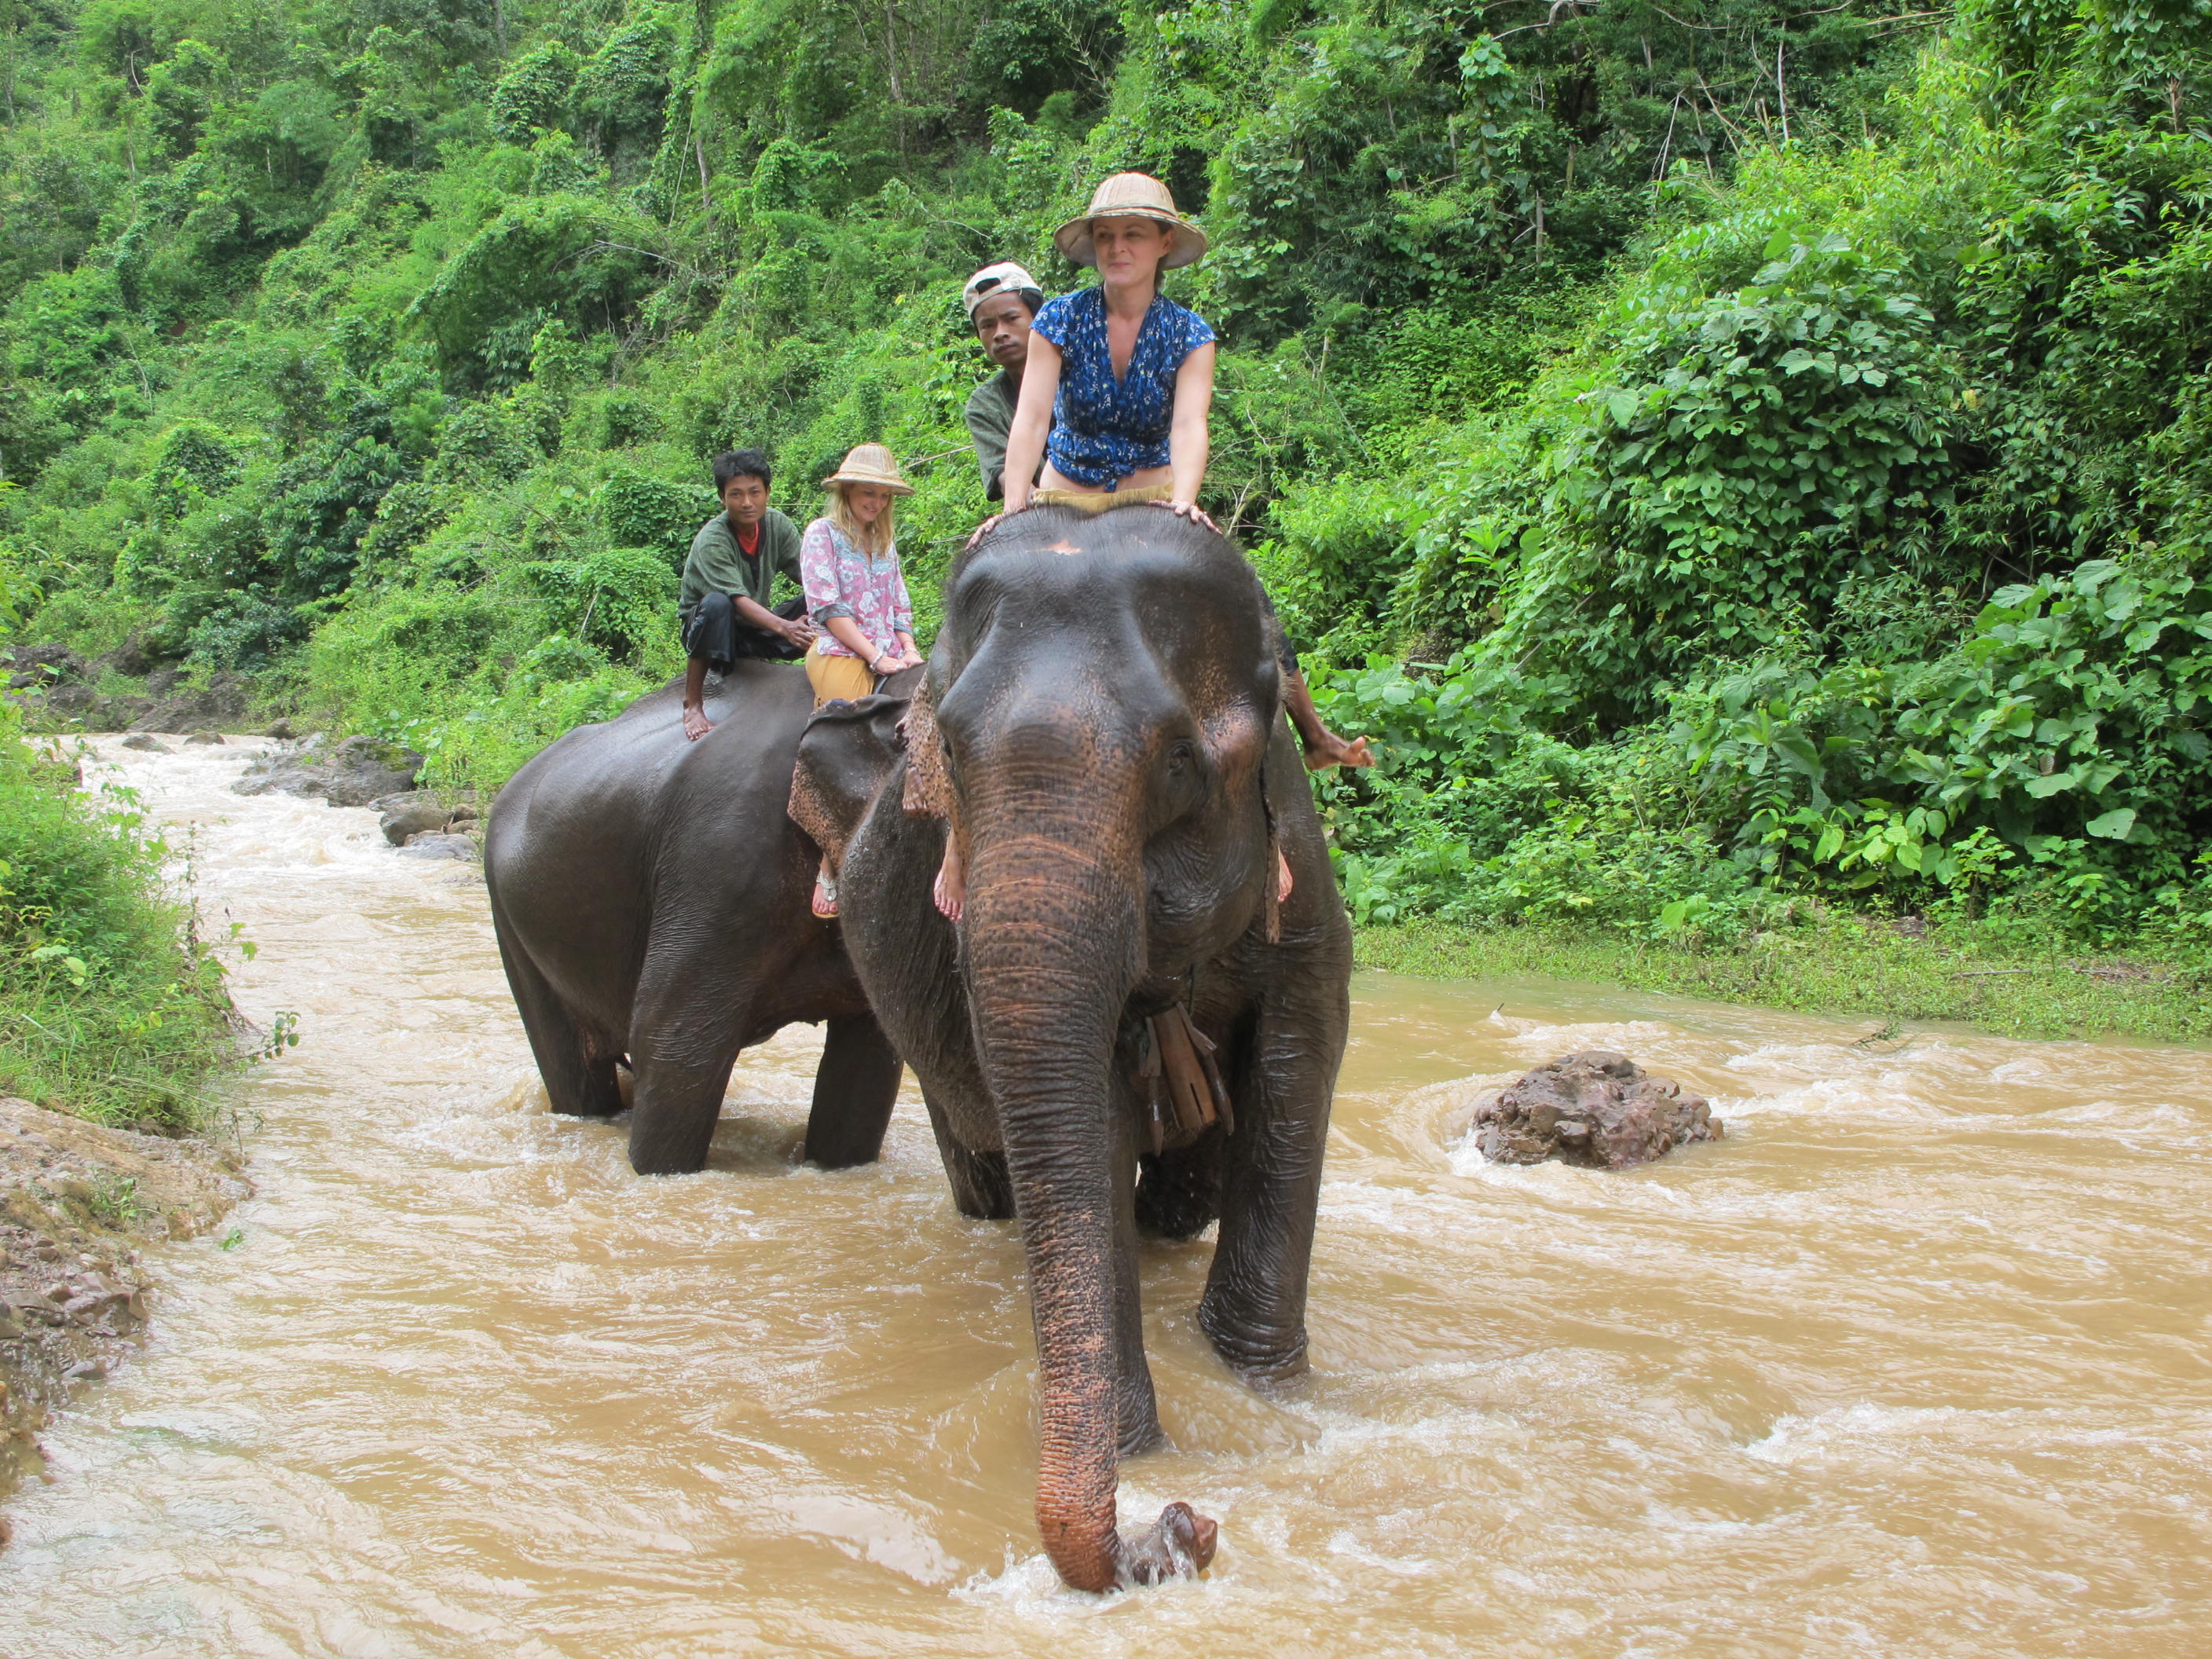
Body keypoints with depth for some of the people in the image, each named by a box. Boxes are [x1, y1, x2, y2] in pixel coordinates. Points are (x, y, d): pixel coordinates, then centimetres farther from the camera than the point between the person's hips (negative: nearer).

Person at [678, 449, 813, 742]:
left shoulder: (777, 525, -7)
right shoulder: (711, 541, -24)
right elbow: (738, 601, -35)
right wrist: (785, 628, -50)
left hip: (757, 627, 5)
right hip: (712, 629, -5)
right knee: (717, 604, -40)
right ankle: (692, 704, -28)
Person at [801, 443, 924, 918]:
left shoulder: (885, 542, 24)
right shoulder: (822, 534, 4)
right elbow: (827, 607, -5)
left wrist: (908, 651, 3)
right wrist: (875, 656, -10)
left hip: (888, 660, 6)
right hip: (838, 654, -6)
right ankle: (831, 867, -23)